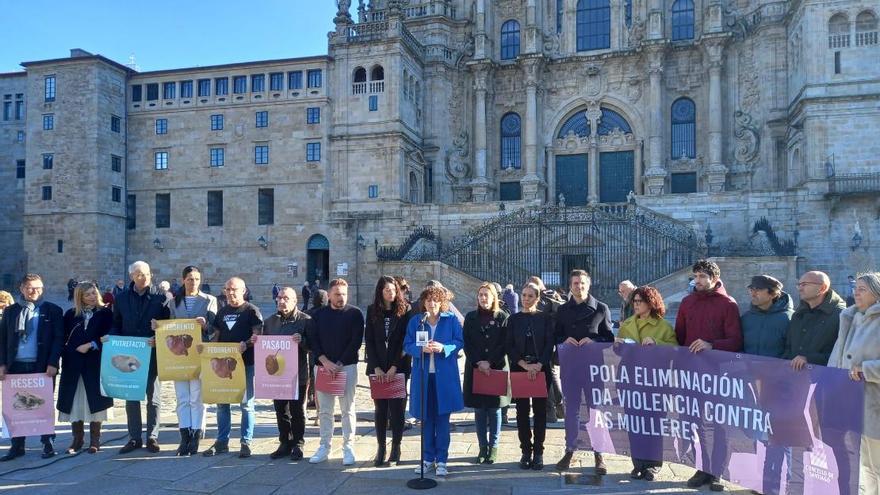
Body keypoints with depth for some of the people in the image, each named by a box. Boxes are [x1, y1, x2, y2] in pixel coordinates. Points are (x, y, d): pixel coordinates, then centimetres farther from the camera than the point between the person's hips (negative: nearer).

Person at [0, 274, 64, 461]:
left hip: (43, 367, -3)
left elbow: (59, 338, -3)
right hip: (16, 366, 3)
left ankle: (48, 443, 13)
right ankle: (17, 445, 16)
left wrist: (52, 363, -12)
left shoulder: (52, 310, 2)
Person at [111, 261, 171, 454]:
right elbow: (116, 324, 11)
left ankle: (152, 437, 14)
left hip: (152, 354, -2)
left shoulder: (160, 298, -1)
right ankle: (134, 438, 18)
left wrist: (158, 339, -19)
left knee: (153, 397, 5)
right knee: (131, 397, 8)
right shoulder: (122, 298, 7)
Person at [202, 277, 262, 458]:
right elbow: (215, 335, 17)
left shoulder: (251, 310, -3)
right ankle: (222, 442, 20)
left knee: (246, 404, 2)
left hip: (246, 363, -6)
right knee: (222, 403, 10)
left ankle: (246, 443, 9)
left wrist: (246, 344, -27)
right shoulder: (222, 311, 15)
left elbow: (258, 334, -9)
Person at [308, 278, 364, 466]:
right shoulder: (320, 314, 9)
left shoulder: (355, 314, 0)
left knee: (348, 409, 1)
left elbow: (356, 342, -6)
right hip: (323, 366, 3)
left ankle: (348, 448, 8)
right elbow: (313, 340, 4)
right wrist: (325, 361, -10)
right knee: (324, 410, 8)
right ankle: (324, 447, 17)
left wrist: (339, 363, -11)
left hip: (347, 366, -3)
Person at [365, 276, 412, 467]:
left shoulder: (405, 310, -1)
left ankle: (396, 449, 10)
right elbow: (369, 341, 4)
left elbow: (405, 341, -5)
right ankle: (380, 448, 14)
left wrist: (394, 367, -11)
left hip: (399, 367, -2)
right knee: (380, 408, 6)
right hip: (378, 368, 2)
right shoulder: (372, 311, 6)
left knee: (397, 408, 1)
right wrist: (376, 368, -5)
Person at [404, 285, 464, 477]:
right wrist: (421, 348, -18)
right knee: (426, 418, 9)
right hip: (422, 375, 2)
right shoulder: (415, 321, 4)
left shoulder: (451, 319, 0)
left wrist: (443, 348, -19)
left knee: (442, 418, 4)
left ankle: (441, 460, 14)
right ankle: (428, 458, 21)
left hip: (445, 376, -2)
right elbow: (407, 345, 2)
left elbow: (459, 342, -1)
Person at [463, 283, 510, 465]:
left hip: (497, 368, -2)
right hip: (475, 368, 2)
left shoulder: (502, 317, 0)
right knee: (479, 410, 6)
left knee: (494, 409, 4)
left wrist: (489, 362, -12)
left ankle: (493, 446, 15)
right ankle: (483, 447, 15)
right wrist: (478, 363, -10)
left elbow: (504, 344, -4)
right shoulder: (470, 317, 7)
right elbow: (467, 344, 2)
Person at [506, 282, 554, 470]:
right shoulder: (514, 319, 6)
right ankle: (526, 451, 14)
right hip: (519, 369, 1)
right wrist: (524, 365, -11)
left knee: (540, 411, 2)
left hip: (542, 369, -1)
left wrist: (538, 365, -15)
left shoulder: (545, 318, 3)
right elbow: (509, 346, 1)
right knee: (522, 411, 4)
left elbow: (549, 344, -2)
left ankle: (538, 452, 10)